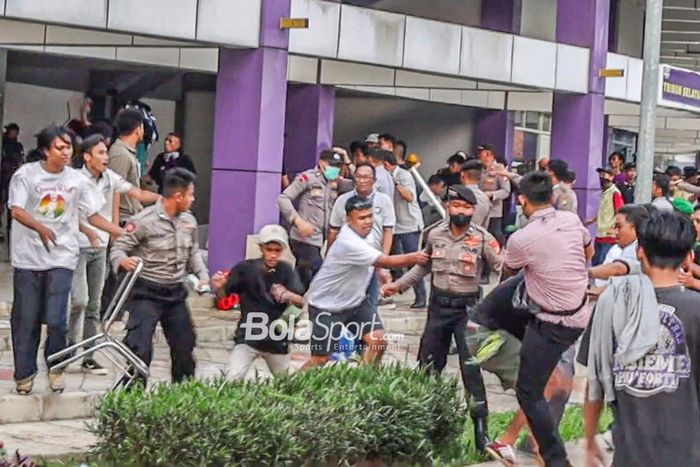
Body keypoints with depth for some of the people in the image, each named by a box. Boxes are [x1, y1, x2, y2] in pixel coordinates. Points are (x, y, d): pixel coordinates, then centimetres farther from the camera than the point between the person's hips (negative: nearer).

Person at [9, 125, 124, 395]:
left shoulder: (76, 180, 6)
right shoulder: (26, 174, -2)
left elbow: (92, 215, 11)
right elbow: (17, 210, -13)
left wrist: (122, 232, 0)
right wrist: (41, 228, -32)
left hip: (61, 260, 1)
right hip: (28, 258, -1)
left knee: (56, 320, -8)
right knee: (25, 320, 3)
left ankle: (56, 368, 15)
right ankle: (24, 373, 16)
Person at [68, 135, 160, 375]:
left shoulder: (110, 178, 5)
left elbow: (138, 194, 3)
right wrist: (89, 232, -32)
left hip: (100, 247, 6)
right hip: (79, 246, -6)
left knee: (94, 304, 7)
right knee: (79, 300, -16)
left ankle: (89, 356, 12)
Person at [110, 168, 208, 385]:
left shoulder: (189, 221, 6)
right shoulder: (144, 221, -17)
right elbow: (118, 248, -14)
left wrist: (202, 274, 3)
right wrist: (124, 261, -36)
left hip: (176, 293, 7)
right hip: (147, 293, -7)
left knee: (184, 347, 15)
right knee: (140, 349, -14)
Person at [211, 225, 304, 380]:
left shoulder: (287, 271, -5)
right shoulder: (246, 268, -9)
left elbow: (301, 302, -14)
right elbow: (223, 295, -2)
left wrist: (288, 295, -36)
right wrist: (219, 287, -26)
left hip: (277, 340, 2)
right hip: (248, 336, -2)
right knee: (233, 379, -21)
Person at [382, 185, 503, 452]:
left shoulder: (483, 239, -10)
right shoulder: (436, 235, 2)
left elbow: (503, 268, -12)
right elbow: (423, 266, 18)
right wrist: (398, 285, 18)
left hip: (468, 308, -4)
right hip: (438, 306, 4)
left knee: (471, 370, -8)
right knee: (427, 367, 12)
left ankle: (481, 432, -3)